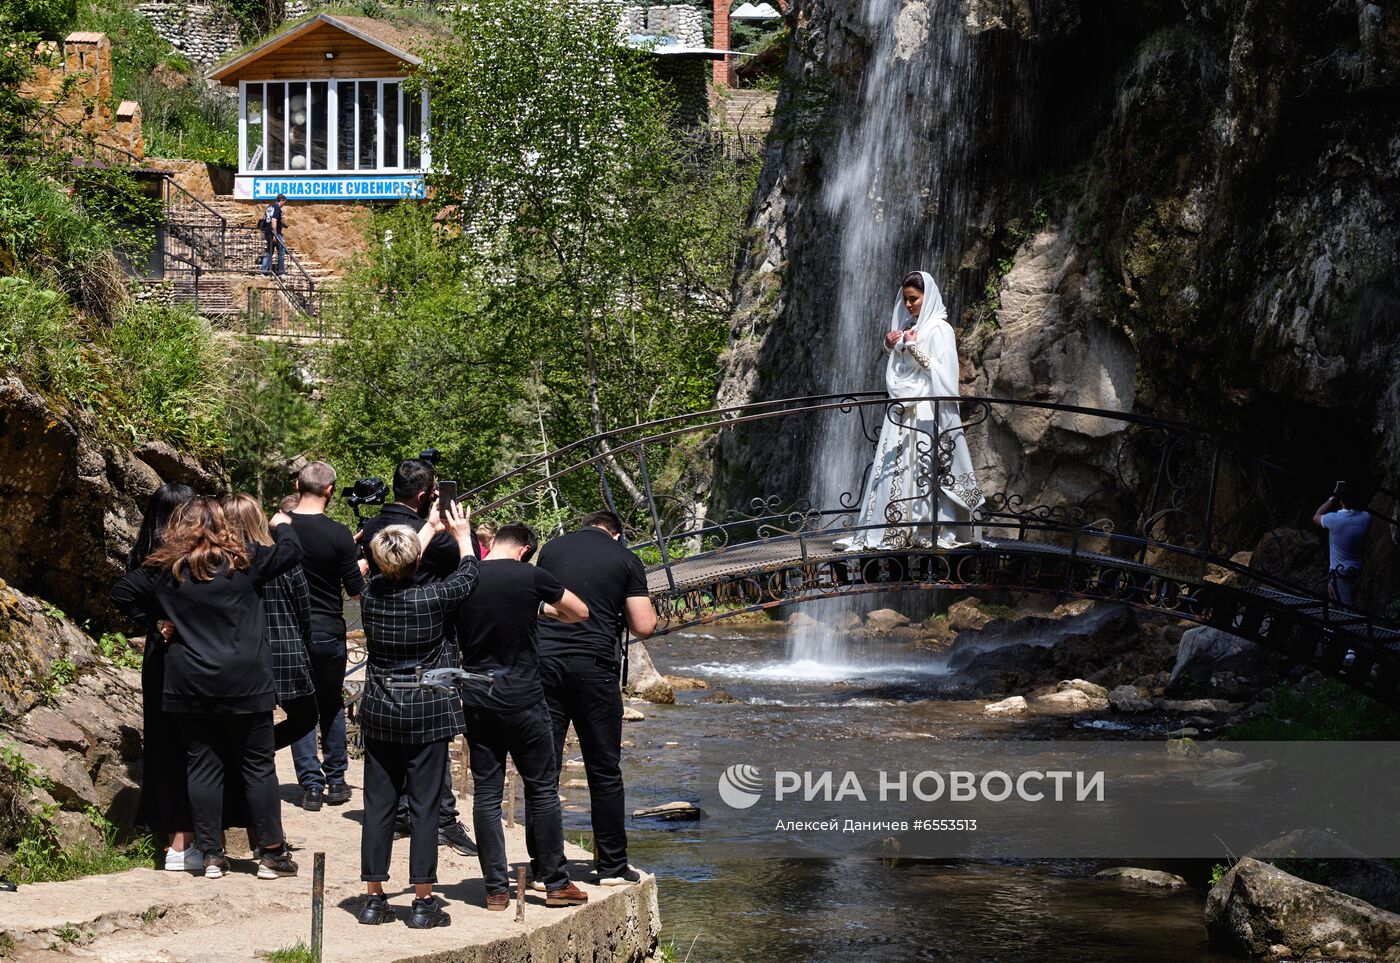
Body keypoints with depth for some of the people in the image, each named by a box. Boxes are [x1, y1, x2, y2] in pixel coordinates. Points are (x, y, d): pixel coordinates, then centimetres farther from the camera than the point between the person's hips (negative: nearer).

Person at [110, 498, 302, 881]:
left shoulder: (164, 569, 0)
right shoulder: (242, 560, -6)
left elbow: (122, 593, 8)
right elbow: (290, 551, 2)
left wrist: (153, 619, 13)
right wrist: (283, 525, 21)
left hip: (190, 687, 2)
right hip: (244, 683, -2)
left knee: (203, 767, 9)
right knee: (258, 766, 6)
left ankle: (211, 856, 9)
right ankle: (271, 853, 8)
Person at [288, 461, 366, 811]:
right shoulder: (338, 534, -13)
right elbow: (356, 591, -7)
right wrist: (360, 568, 12)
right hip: (329, 633, -1)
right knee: (332, 706, 16)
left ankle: (311, 785, 3)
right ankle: (335, 782, 18)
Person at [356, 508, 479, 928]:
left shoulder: (372, 593, -5)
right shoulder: (432, 597, -15)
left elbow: (399, 572, 17)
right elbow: (467, 576, 4)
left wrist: (431, 528, 28)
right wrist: (462, 535, 21)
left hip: (379, 712, 4)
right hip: (427, 713, -3)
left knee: (378, 804, 9)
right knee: (424, 807, 1)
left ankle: (374, 898, 12)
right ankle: (423, 902, 3)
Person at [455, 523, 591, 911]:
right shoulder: (531, 577, -8)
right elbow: (580, 612, 5)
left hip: (476, 699, 3)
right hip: (522, 698, -3)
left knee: (486, 792, 7)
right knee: (542, 789, 7)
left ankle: (496, 889, 8)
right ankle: (555, 883, 12)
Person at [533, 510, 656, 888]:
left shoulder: (551, 548, 13)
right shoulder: (626, 560, 4)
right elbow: (644, 627, -1)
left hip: (545, 659, 2)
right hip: (594, 665, -2)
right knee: (604, 770, 8)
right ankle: (611, 866, 13)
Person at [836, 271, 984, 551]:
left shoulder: (939, 329, -5)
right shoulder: (907, 328, 17)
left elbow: (942, 371, -13)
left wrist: (914, 348, -17)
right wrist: (890, 348, 6)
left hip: (927, 410, -7)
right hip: (904, 409, 7)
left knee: (925, 468, -10)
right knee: (897, 469, 1)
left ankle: (934, 530, -9)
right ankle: (898, 531, 0)